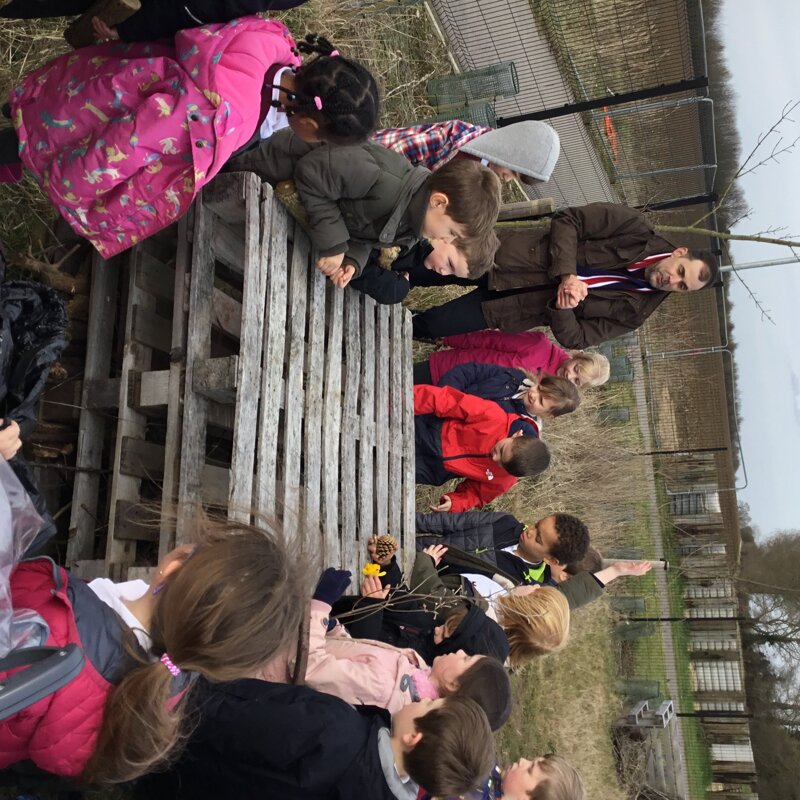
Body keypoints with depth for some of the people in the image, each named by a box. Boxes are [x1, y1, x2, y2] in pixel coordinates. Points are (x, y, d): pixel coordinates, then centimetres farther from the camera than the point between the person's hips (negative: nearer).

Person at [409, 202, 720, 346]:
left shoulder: (632, 313, -5)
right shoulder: (638, 229, -10)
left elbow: (575, 338, -6)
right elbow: (568, 220, -9)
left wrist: (560, 307, -28)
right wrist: (566, 274, -24)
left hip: (514, 305, 1)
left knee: (430, 326, -7)